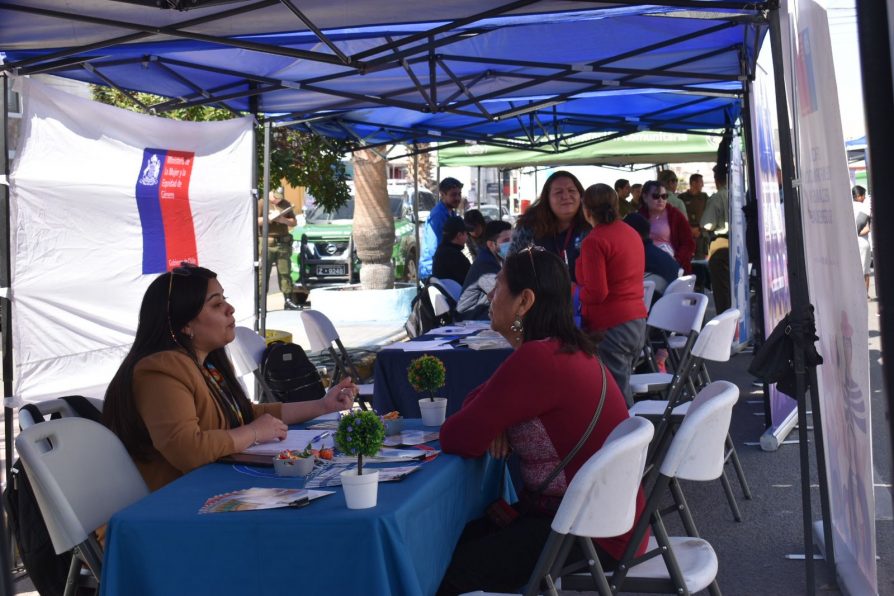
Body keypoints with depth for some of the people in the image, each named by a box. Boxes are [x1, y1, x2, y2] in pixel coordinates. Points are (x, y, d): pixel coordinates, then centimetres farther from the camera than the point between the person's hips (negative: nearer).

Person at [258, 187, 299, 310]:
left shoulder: (286, 204, 17)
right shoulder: (262, 203, 4)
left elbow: (294, 222, 16)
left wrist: (283, 220, -3)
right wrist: (270, 218, -15)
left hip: (284, 243, 4)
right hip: (267, 243, -4)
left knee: (285, 273, 3)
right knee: (263, 274, -6)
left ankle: (288, 300, 5)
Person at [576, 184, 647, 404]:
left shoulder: (594, 241, -15)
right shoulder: (632, 233, 11)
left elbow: (596, 293, -19)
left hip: (609, 327, -8)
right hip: (638, 322, 9)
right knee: (622, 389, 17)